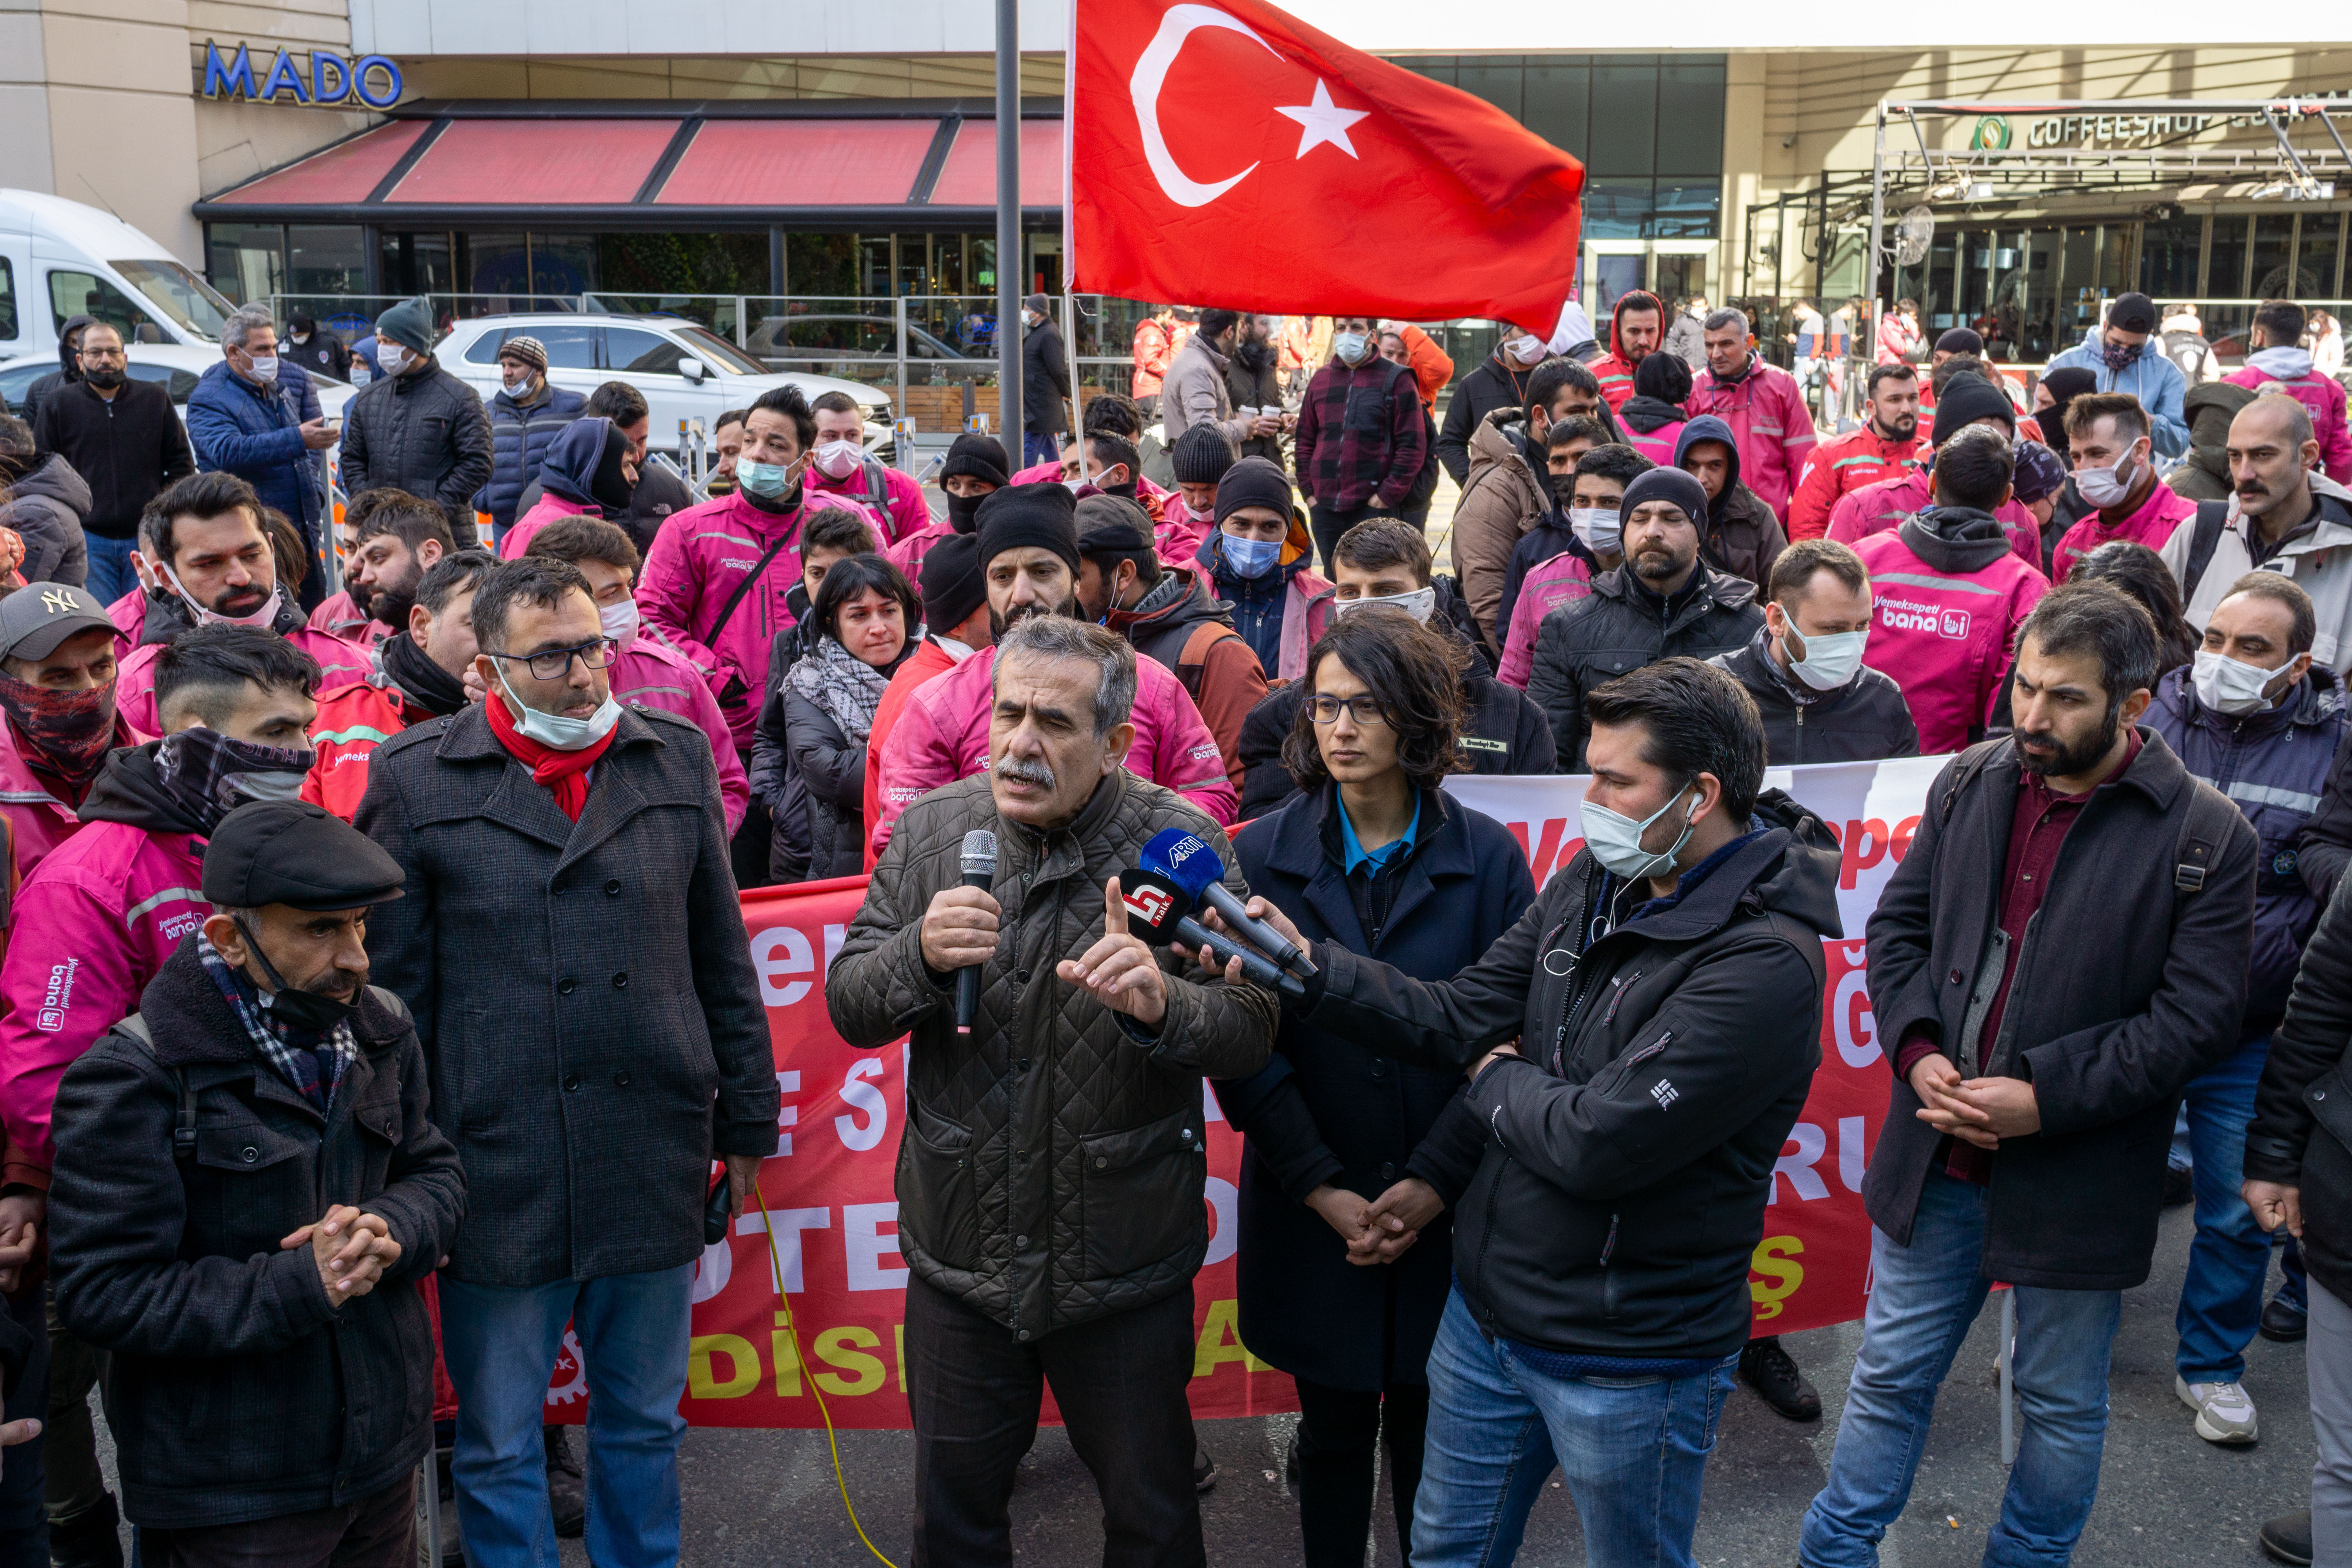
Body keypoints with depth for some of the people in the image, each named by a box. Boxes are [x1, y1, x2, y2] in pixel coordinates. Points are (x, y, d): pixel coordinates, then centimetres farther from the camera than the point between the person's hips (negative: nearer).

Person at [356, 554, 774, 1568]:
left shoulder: (676, 757, 5)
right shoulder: (417, 779, -3)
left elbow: (723, 959, 10)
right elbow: (392, 985, -1)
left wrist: (747, 1123, 10)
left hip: (654, 1162, 2)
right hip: (498, 1166, -2)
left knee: (645, 1426, 17)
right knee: (498, 1447, 11)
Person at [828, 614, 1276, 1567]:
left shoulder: (1183, 845, -11)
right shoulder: (933, 831, -4)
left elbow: (1252, 1030, -14)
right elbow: (850, 1008, -1)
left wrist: (1162, 1006, -35)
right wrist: (921, 955, -23)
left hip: (1123, 1266, -2)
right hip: (961, 1253, 2)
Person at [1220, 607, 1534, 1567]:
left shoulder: (1486, 857, -4)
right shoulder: (1265, 856, -3)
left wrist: (1436, 1182, -12)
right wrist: (1321, 1187, -11)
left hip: (1445, 1212, 0)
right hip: (1311, 1214, 0)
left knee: (1428, 1427, 12)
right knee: (1334, 1426, 13)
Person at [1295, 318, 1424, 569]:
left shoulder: (1396, 378, 0)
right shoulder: (1321, 379, 14)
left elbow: (1412, 447, -4)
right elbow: (1304, 440, 18)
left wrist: (1387, 496, -10)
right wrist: (1309, 491, 8)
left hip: (1373, 507, -5)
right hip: (1325, 509, 5)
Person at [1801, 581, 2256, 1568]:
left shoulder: (2206, 837, -12)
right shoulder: (1970, 783, 0)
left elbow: (2197, 1018, -14)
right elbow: (1898, 928, 6)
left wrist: (2045, 1098, -19)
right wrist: (1920, 1055, -10)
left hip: (2078, 1180, -3)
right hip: (1938, 1157, 3)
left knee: (2062, 1403, 17)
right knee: (1891, 1375, 16)